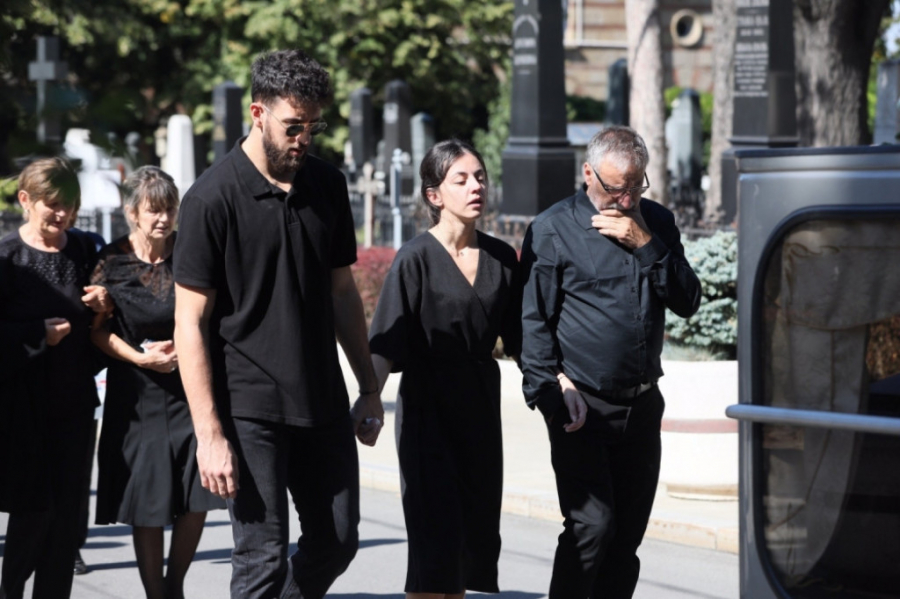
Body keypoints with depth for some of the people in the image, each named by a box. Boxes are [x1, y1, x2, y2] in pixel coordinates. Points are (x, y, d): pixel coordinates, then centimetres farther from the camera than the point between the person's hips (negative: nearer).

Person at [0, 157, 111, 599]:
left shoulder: (83, 251, 6)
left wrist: (105, 306, -2)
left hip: (74, 400, 5)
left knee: (66, 510, 5)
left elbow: (99, 328, 18)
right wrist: (38, 334, -18)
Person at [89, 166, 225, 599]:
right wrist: (141, 358, -15)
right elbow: (97, 331, -3)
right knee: (148, 509, 1)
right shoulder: (111, 262, -6)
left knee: (197, 501, -2)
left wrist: (182, 347, -7)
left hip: (192, 389, 2)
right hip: (139, 397, -2)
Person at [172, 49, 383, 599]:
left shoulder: (327, 185, 7)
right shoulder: (214, 198, -10)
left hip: (323, 405, 6)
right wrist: (209, 434, -16)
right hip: (250, 409, -6)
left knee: (337, 540, 9)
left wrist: (369, 388, 14)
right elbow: (191, 322, -11)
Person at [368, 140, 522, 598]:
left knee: (476, 530, 7)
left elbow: (520, 337, 13)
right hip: (427, 405, -5)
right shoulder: (416, 259, -9)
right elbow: (386, 344, -14)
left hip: (480, 405, 6)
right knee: (437, 532, -11)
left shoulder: (500, 258, 6)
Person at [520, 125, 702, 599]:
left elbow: (687, 302, 3)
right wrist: (553, 390, -11)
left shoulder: (657, 223, 11)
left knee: (628, 533, 6)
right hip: (582, 404, -5)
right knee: (591, 524, -15)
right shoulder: (553, 229, -3)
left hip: (641, 404, 5)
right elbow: (534, 321, -2)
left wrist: (646, 244, -8)